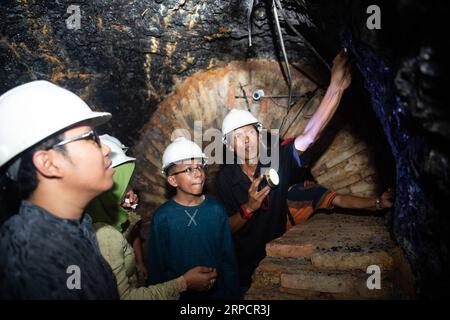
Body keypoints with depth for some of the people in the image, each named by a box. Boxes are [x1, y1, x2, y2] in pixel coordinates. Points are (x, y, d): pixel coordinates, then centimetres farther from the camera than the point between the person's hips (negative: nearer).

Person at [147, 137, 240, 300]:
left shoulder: (216, 209, -8)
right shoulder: (162, 217, -14)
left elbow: (228, 258, -1)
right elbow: (157, 267, -6)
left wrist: (232, 293, 0)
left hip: (217, 291, 2)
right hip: (178, 292, -2)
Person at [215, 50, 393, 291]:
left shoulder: (276, 160, -18)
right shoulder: (224, 178, -19)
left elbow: (310, 134, -32)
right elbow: (227, 228, -14)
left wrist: (336, 88, -43)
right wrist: (248, 208, -33)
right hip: (246, 260, -1)